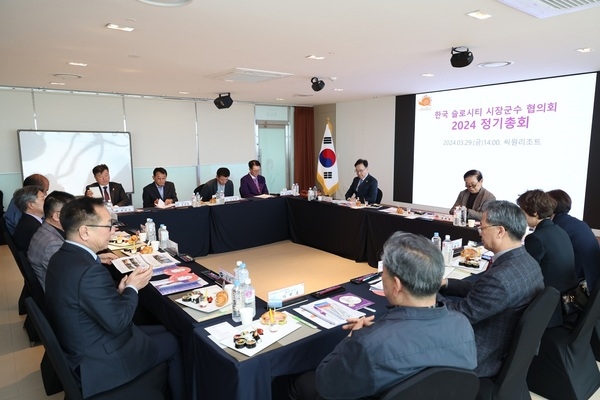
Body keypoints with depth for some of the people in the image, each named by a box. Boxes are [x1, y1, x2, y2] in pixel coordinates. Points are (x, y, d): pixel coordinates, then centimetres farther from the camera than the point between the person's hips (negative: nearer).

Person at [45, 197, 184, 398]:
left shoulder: (62, 257, -3)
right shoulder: (89, 270, -33)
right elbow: (118, 322, -26)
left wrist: (119, 291, -6)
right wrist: (132, 288, -13)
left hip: (82, 347, 9)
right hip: (101, 362, -9)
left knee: (162, 331, 21)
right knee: (174, 342, 10)